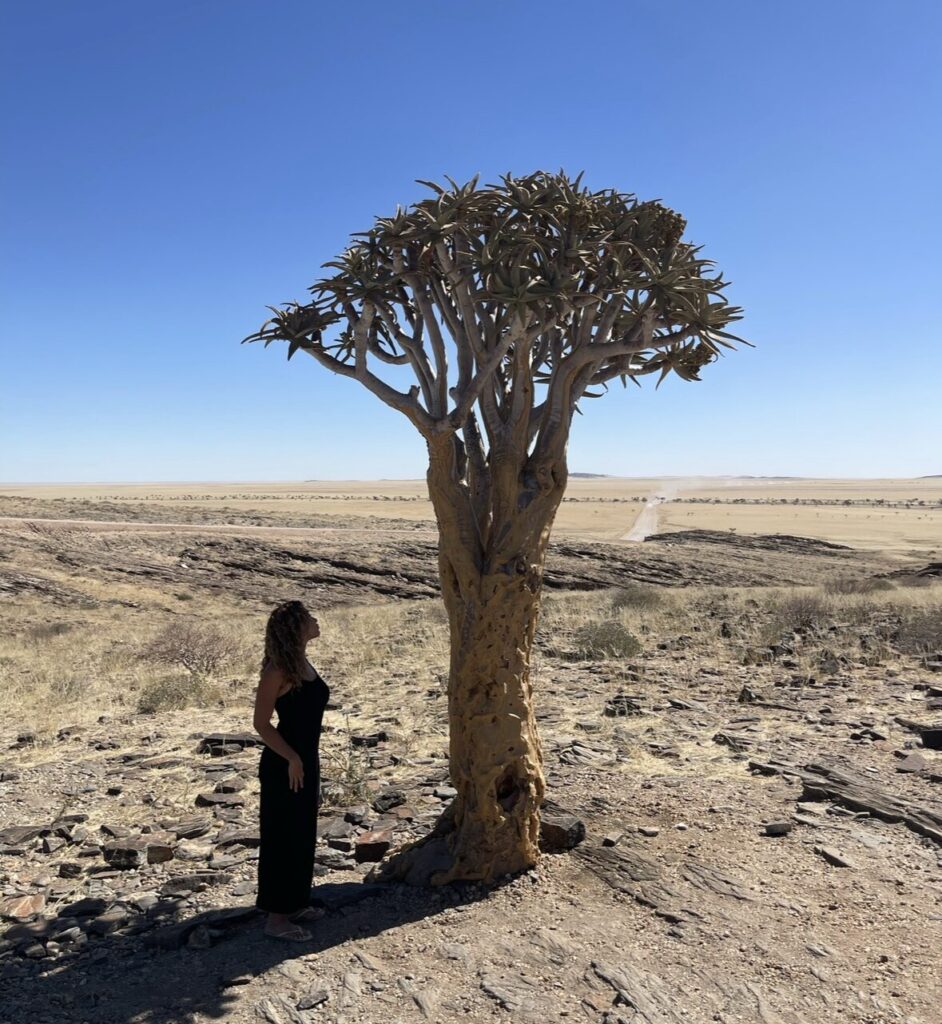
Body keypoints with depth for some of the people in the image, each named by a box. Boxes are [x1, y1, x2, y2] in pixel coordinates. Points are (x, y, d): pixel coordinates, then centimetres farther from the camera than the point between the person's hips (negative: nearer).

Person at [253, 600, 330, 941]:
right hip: (284, 764, -9)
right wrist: (292, 758, -20)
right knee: (281, 837, 3)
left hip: (307, 761, 9)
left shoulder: (304, 664, 8)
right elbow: (261, 722, -18)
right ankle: (276, 916, 16)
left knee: (303, 835, 18)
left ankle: (295, 903, 33)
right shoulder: (278, 669, -18)